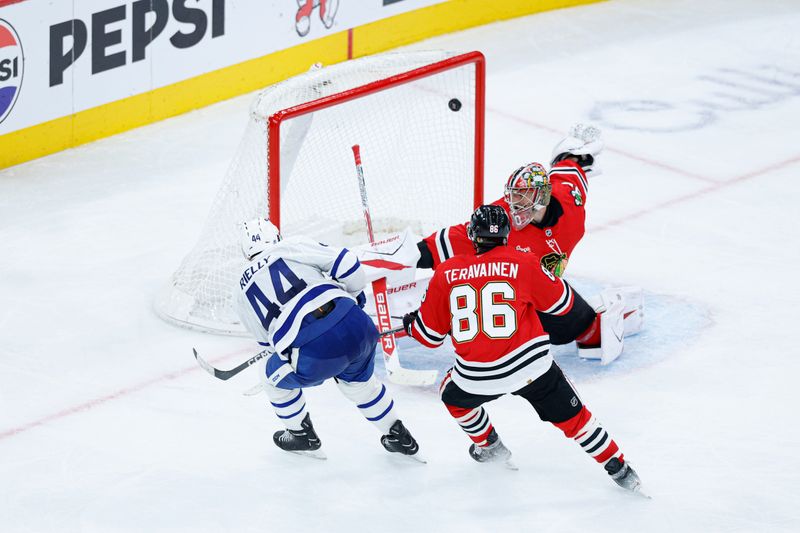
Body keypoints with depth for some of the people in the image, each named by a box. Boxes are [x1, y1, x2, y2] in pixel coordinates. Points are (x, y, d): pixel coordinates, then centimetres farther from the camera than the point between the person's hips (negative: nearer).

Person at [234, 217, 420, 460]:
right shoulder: (293, 246, 14)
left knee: (276, 376, 31)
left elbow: (266, 339, 31)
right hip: (356, 328, 2)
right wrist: (354, 296, 25)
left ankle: (301, 435, 45)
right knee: (358, 378, 36)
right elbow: (345, 263, 5)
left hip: (313, 361, -2)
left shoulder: (243, 293, 19)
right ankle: (397, 435, 42)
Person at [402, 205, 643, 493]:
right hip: (531, 367, -1)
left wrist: (410, 324, 32)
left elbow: (430, 335, 11)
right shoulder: (523, 264, -3)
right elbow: (561, 302, 10)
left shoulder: (446, 274, 2)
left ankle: (489, 447, 43)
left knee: (453, 395, 33)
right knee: (572, 416, 13)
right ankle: (618, 468, 12)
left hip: (477, 377, 1)